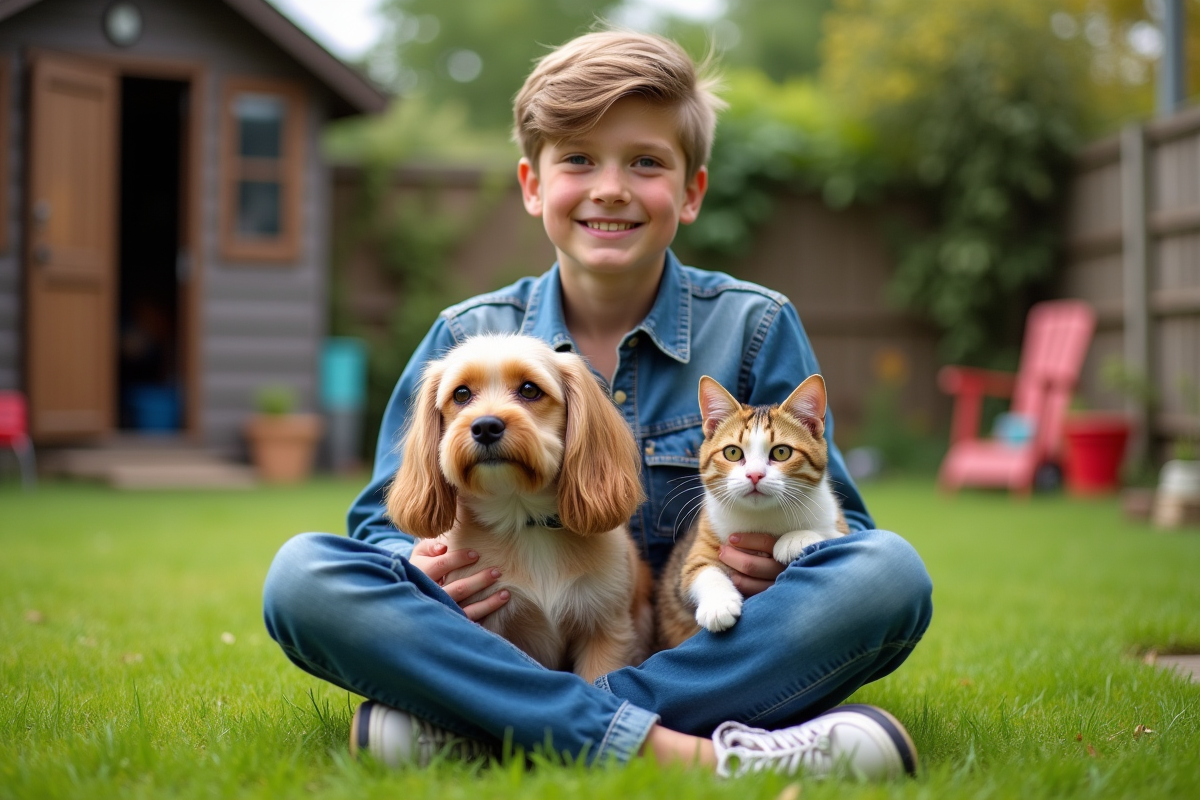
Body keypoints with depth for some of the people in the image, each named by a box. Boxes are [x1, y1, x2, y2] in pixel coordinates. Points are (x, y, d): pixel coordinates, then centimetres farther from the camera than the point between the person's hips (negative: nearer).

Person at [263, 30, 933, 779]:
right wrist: (419, 566, -17)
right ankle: (694, 753, -34)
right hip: (512, 653, 1)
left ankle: (472, 727, -31)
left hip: (709, 657, 0)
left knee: (887, 571, -27)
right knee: (303, 575, -22)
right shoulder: (467, 339, 5)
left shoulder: (756, 327, 3)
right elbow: (387, 520, 8)